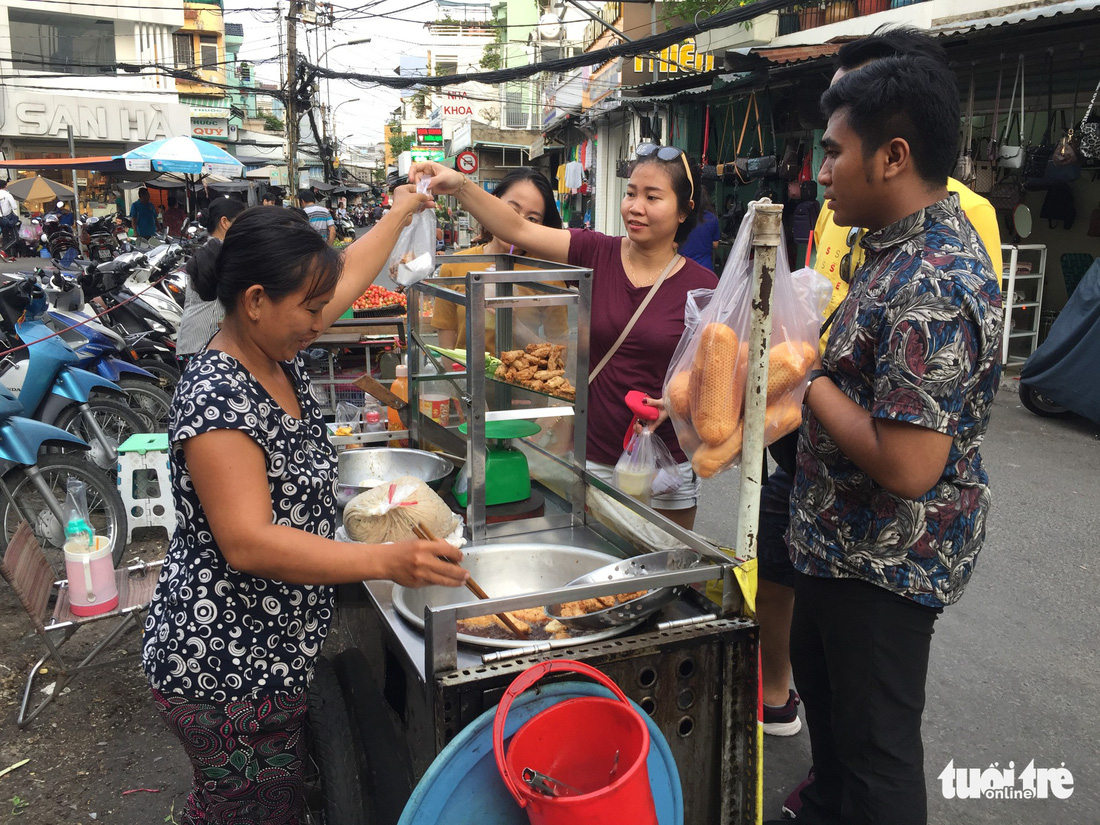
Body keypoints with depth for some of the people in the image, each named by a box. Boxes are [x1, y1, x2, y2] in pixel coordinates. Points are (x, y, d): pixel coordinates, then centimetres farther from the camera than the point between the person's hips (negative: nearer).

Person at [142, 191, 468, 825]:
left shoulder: (280, 355, 3)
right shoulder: (216, 395, -24)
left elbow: (351, 274, 19)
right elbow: (248, 542, -31)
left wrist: (405, 209, 30)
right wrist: (387, 562, -39)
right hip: (227, 672, -9)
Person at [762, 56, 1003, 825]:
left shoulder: (930, 286, -29)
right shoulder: (915, 243, 4)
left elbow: (906, 467, -33)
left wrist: (809, 378, -21)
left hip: (887, 558, -11)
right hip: (846, 536, 11)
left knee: (874, 741, 9)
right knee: (820, 680, 28)